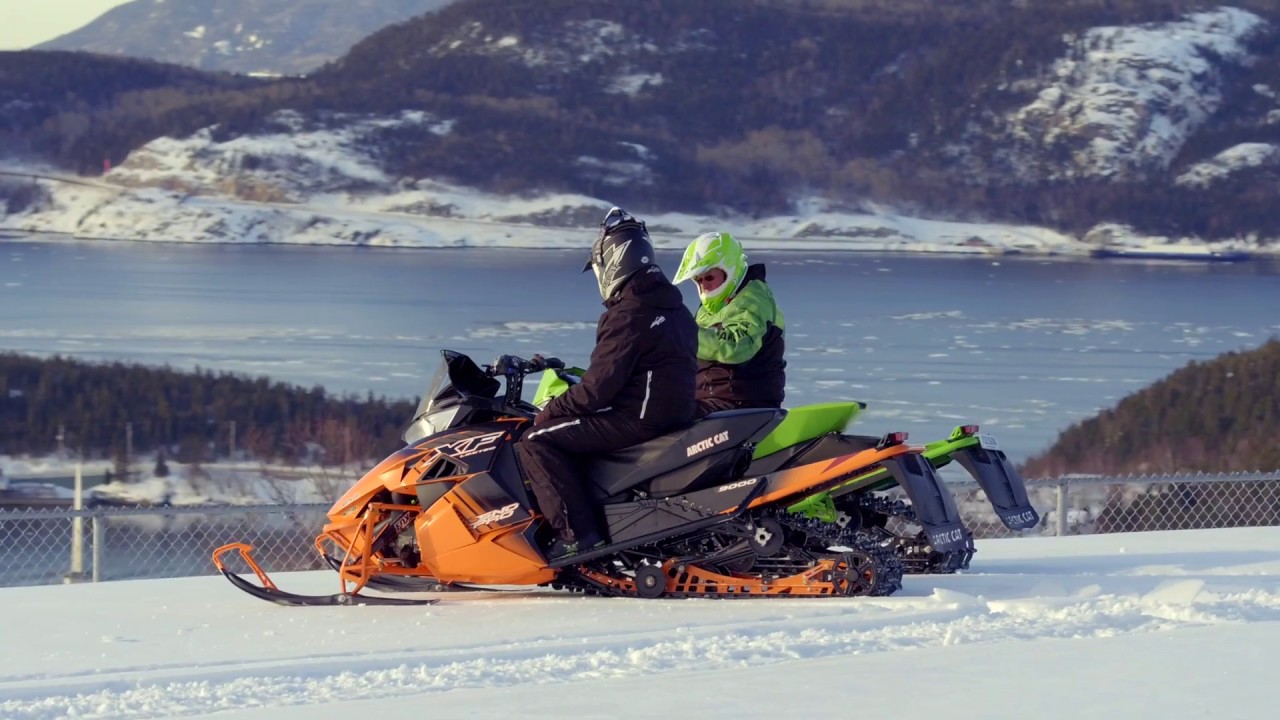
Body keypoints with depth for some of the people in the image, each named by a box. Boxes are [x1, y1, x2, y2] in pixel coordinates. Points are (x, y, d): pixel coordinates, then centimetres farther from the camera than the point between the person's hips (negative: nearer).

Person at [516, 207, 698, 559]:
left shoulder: (628, 315, -16)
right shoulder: (673, 307, 14)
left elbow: (599, 386, -18)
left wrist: (551, 410, -4)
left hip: (639, 420, -10)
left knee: (537, 441, -9)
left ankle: (579, 533, -18)